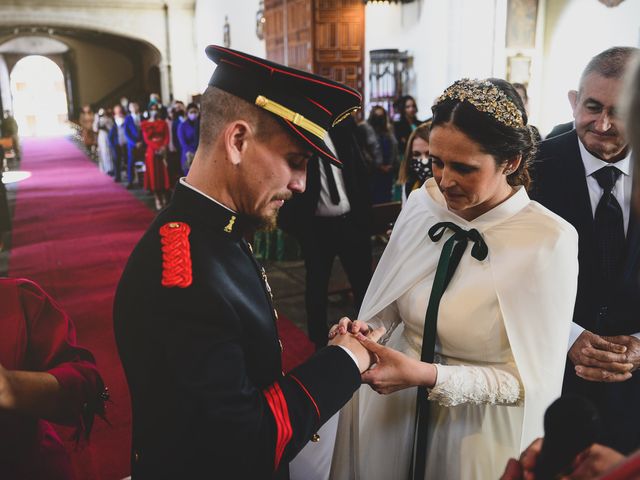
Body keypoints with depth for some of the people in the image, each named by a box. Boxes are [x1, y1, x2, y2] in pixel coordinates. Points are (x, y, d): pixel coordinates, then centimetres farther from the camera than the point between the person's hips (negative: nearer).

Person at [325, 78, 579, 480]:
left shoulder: (550, 242, -20)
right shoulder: (421, 204, -8)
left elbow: (532, 379, -17)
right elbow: (392, 307, 4)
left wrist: (429, 376, -27)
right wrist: (366, 331, -17)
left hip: (480, 430, -4)